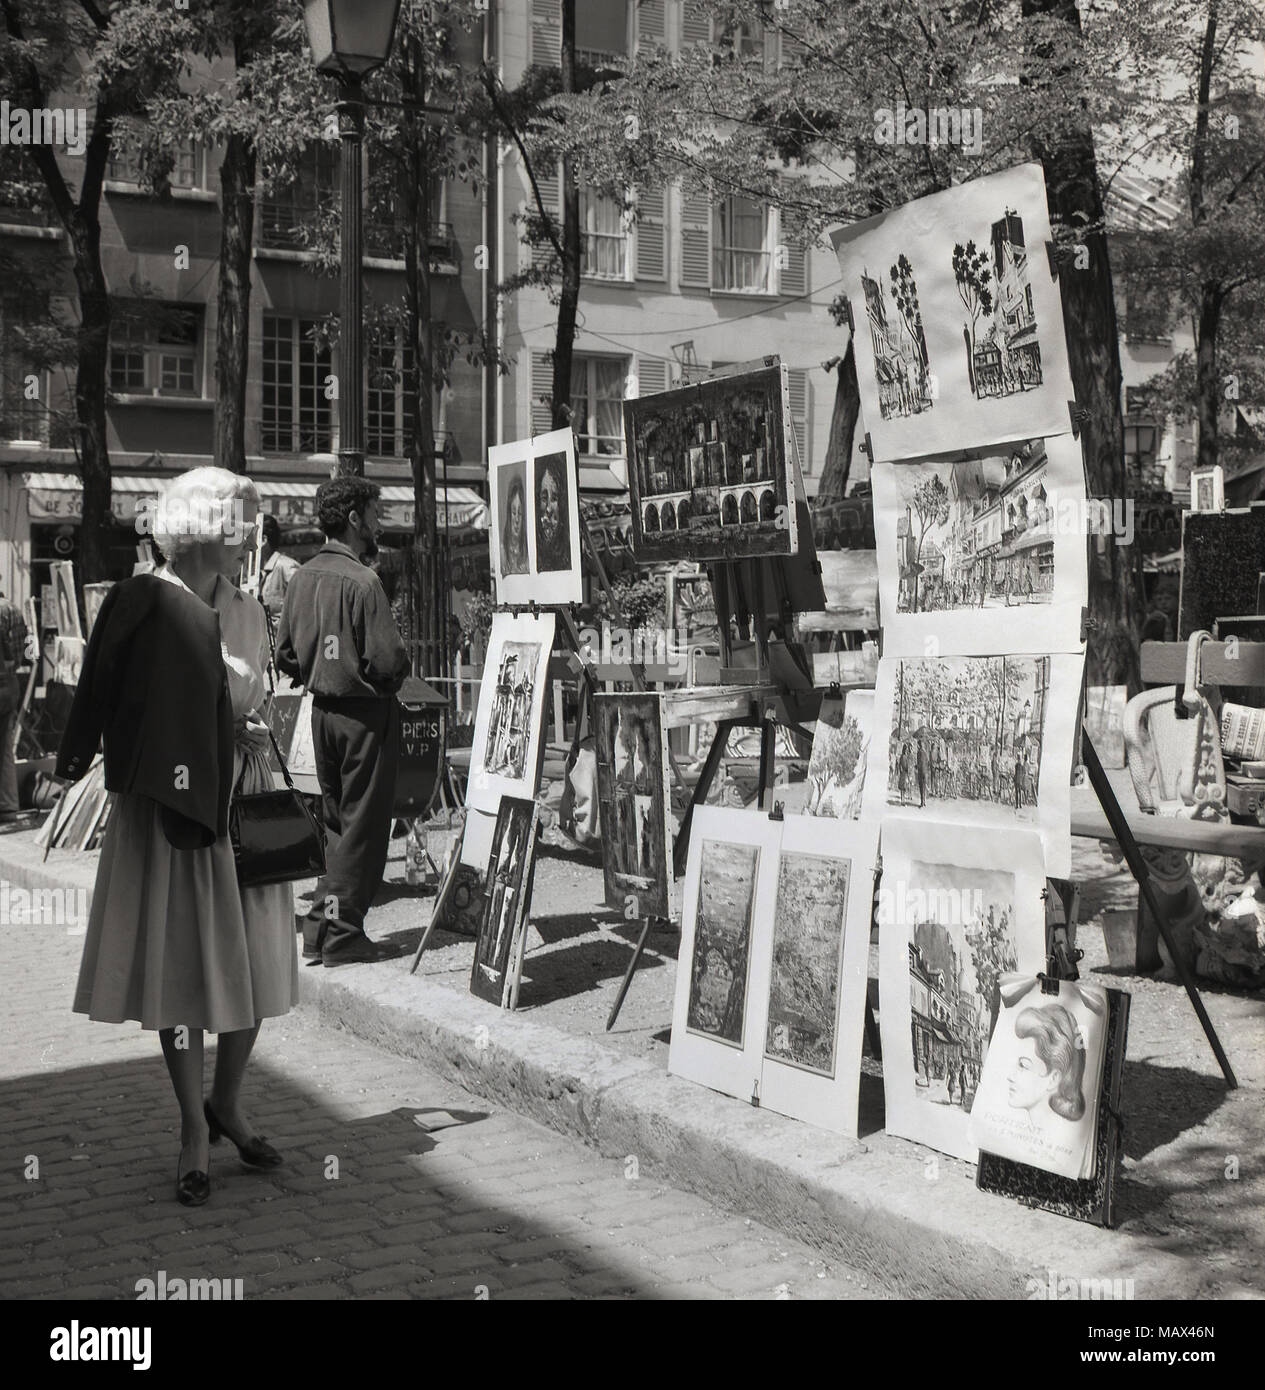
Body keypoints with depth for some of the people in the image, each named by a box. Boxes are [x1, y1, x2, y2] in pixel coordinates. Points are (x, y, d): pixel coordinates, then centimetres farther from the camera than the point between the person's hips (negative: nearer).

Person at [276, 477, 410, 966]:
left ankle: (320, 927, 19)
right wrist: (401, 664, -1)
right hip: (366, 711, -7)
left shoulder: (302, 577, 5)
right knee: (362, 825, 2)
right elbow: (387, 662, -21)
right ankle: (342, 935, 6)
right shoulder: (362, 581, -18)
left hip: (322, 709, 7)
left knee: (335, 821, 17)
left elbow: (285, 656, 9)